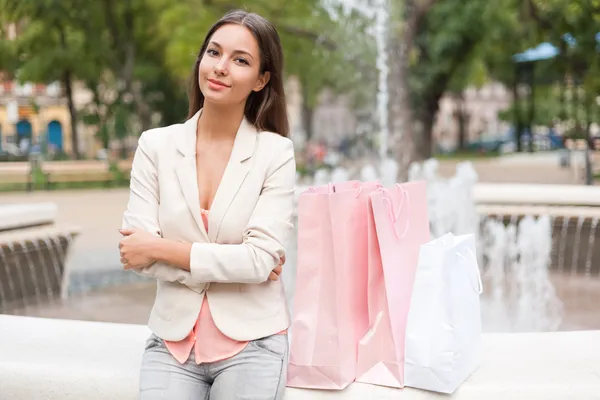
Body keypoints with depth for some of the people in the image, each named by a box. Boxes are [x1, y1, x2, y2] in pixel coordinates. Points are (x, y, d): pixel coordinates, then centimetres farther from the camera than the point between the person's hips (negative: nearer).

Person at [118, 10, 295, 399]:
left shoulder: (276, 153, -6)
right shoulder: (155, 145, 0)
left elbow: (260, 259, -14)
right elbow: (138, 252, -7)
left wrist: (162, 249, -12)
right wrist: (233, 264, -12)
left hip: (251, 343, -1)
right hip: (172, 341, 2)